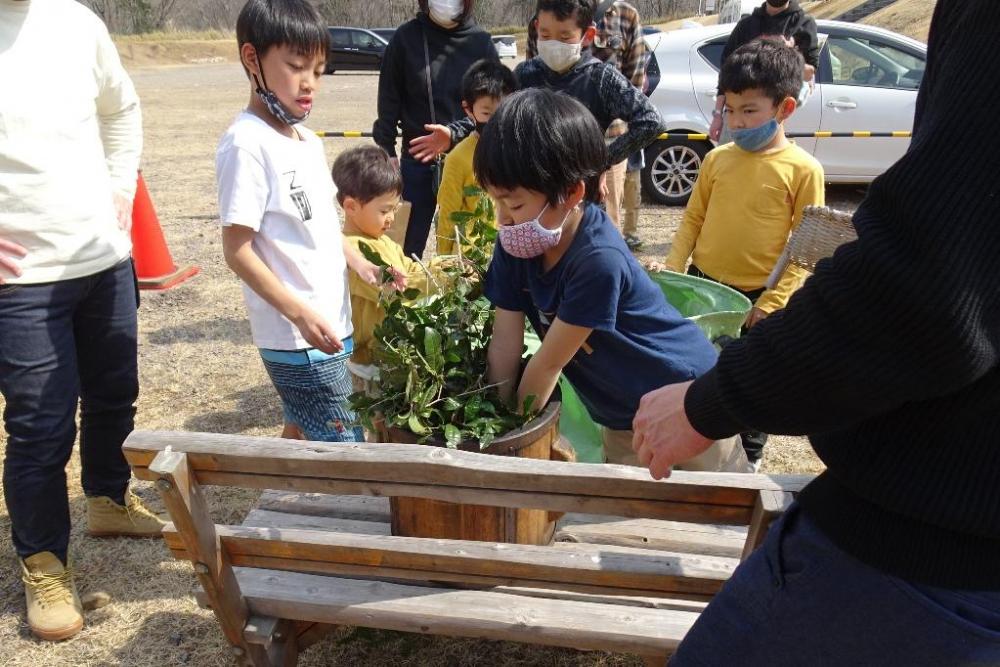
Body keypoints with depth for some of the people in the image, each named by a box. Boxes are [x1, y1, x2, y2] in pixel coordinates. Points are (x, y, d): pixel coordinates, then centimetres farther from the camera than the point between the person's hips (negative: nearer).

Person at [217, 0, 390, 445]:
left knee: (300, 435, 20)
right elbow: (237, 250, -17)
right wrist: (301, 313, -23)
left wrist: (359, 263, 4)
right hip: (297, 338, -9)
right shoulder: (247, 145, -16)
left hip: (329, 328, 9)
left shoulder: (309, 141, 10)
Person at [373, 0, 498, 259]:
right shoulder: (406, 37, 0)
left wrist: (455, 134, -8)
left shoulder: (481, 42, 1)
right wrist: (386, 153, -1)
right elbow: (389, 100, 3)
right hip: (417, 159, 0)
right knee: (408, 248, 6)